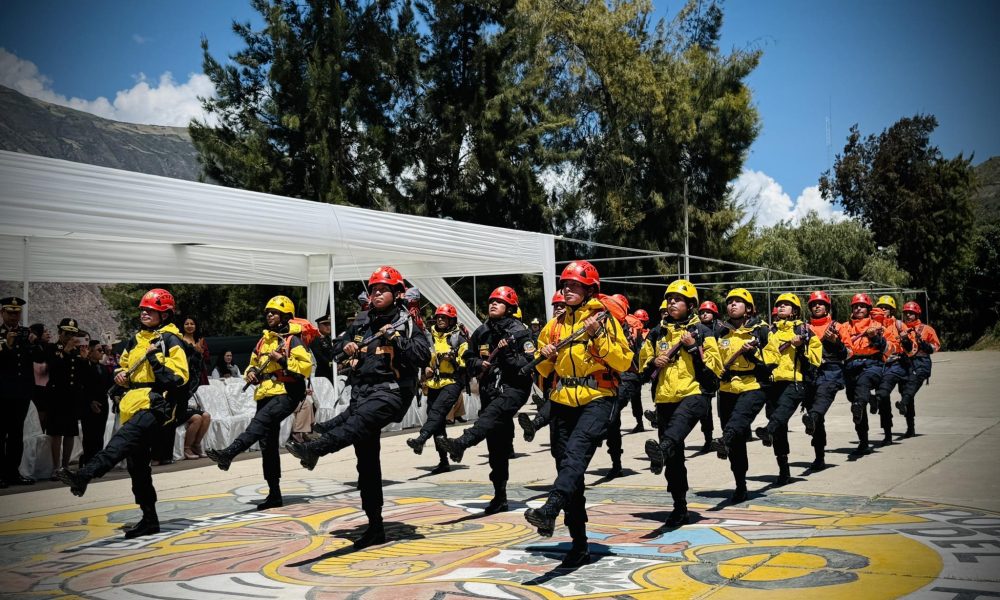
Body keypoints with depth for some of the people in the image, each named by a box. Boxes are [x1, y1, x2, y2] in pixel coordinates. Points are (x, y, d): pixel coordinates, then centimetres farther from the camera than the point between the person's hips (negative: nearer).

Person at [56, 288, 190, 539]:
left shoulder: (171, 340, -3)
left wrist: (156, 359, -18)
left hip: (155, 403, -8)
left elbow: (179, 377, -12)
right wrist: (120, 374, 10)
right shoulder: (136, 340, 19)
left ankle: (83, 476, -51)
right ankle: (149, 519, 17)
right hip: (133, 404, 8)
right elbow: (123, 364, 31)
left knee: (125, 438, -33)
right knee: (137, 464, 9)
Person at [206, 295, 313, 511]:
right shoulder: (264, 340, 20)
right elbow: (254, 362, 29)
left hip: (285, 394, -8)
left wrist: (282, 360, -19)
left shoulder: (292, 340, -2)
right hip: (265, 394, 8)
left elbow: (306, 366, -13)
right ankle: (274, 494, 13)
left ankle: (228, 454, -49)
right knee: (268, 445, 7)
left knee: (259, 422, -34)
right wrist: (251, 372, 8)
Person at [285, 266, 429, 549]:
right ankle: (375, 527, 14)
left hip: (390, 391, -6)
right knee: (367, 462, 6)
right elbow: (337, 345, 26)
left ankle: (313, 448, -61)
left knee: (359, 421, -37)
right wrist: (345, 346, 4)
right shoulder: (362, 321, 16)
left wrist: (396, 340, -21)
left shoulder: (406, 323, -1)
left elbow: (424, 356, -12)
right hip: (362, 392, 6)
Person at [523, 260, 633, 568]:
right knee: (567, 467, 6)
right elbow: (542, 369, 20)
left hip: (596, 399, -5)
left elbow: (624, 362, -8)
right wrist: (545, 356, -1)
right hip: (562, 402, 6)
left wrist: (598, 335, -17)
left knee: (576, 451, -30)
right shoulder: (555, 324, 15)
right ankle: (579, 544, 14)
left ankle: (550, 510, -47)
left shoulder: (604, 319, 0)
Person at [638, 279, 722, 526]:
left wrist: (694, 347, -13)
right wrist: (654, 363, -1)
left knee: (680, 420, -40)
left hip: (694, 393, -5)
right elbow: (644, 369, 21)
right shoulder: (657, 334, 15)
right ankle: (680, 508, 17)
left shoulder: (702, 332, 4)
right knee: (674, 459, 7)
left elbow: (716, 368, -2)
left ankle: (662, 450, -70)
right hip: (665, 398, 5)